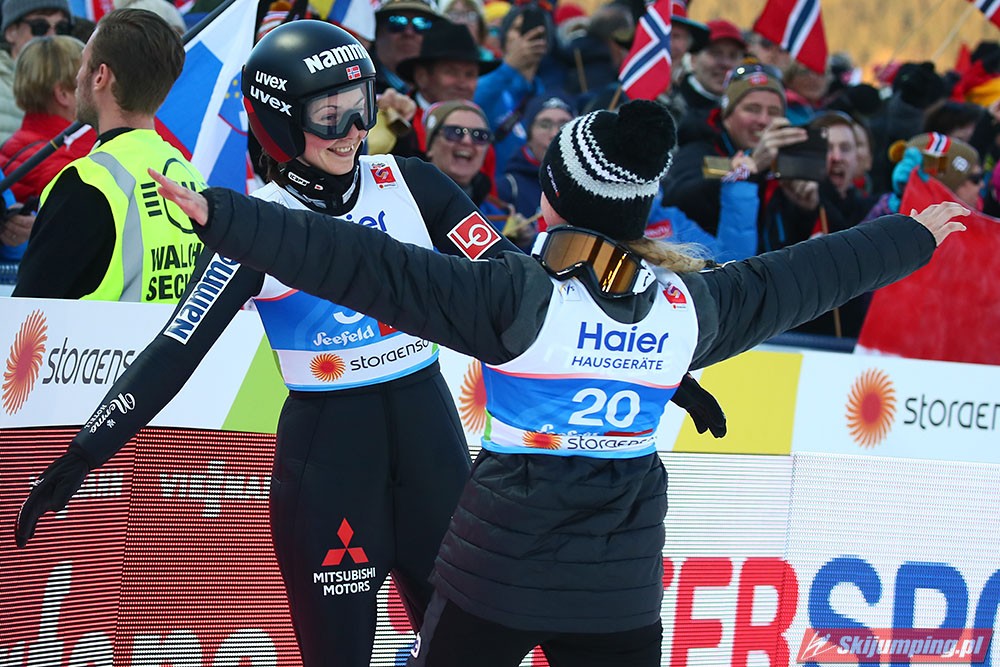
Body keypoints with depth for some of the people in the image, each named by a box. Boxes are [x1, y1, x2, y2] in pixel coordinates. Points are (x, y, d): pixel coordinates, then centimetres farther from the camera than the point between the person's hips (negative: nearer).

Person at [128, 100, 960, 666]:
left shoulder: (521, 294, -14)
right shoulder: (690, 303, -1)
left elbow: (368, 265, -19)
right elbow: (801, 277, 15)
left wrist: (223, 217, -20)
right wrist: (913, 236, 32)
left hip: (498, 578, -3)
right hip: (621, 594, 3)